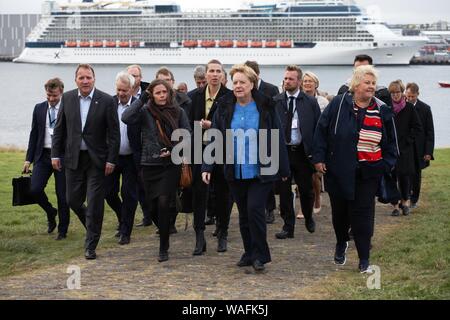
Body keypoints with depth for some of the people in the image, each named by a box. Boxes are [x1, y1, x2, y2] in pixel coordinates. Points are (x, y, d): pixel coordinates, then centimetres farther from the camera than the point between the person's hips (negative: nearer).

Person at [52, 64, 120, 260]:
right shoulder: (67, 98, 3)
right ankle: (90, 221, 38)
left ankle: (90, 247, 7)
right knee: (73, 200, 7)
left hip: (96, 159, -3)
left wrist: (111, 160, -9)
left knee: (95, 204, -2)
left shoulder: (106, 101, -7)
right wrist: (55, 154, 3)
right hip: (73, 158, 3)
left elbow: (114, 133, -5)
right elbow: (59, 129, 8)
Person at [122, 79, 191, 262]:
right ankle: (164, 233, 34)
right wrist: (141, 99, -13)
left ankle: (164, 248, -5)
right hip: (150, 165, 1)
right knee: (154, 206, 5)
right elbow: (126, 118, -17)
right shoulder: (145, 111, -1)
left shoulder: (178, 112, 3)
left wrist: (174, 151, -8)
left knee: (163, 202, -14)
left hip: (171, 165, -1)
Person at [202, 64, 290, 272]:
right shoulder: (224, 107, 4)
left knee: (255, 208, -12)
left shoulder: (265, 107, -3)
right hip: (235, 172, 3)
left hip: (261, 171, -3)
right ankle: (249, 253, 22)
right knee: (244, 213, 10)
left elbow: (277, 138, -1)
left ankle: (260, 255, -1)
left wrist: (283, 169, -1)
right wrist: (207, 167, -4)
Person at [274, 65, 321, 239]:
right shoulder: (275, 101, 1)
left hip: (302, 151, -1)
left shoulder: (310, 102, 0)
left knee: (306, 189, 9)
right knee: (284, 191, 3)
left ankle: (308, 218, 35)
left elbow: (318, 128, 1)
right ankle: (288, 227, 13)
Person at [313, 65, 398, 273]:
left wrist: (387, 164, 2)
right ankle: (341, 244, 41)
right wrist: (319, 158, -4)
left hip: (368, 173, 0)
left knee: (363, 214, -3)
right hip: (338, 170, 0)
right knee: (339, 211, 14)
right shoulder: (338, 104, -4)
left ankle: (364, 259, 5)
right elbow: (321, 131, 0)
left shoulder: (382, 111, 2)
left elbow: (390, 143, 12)